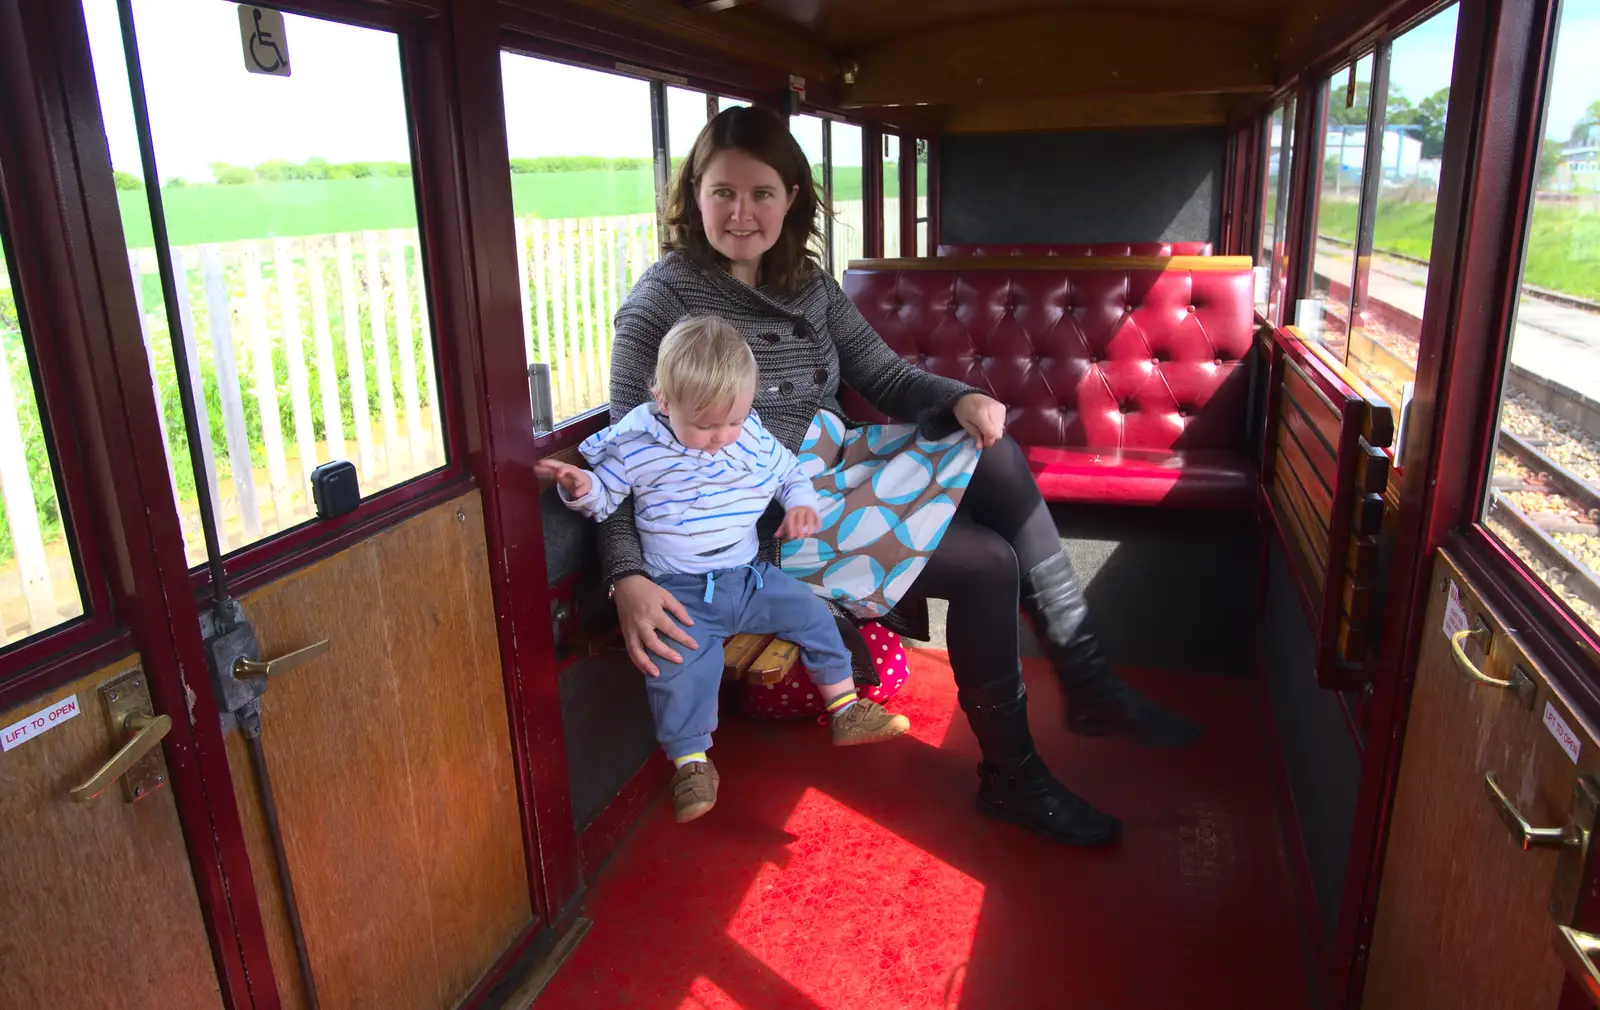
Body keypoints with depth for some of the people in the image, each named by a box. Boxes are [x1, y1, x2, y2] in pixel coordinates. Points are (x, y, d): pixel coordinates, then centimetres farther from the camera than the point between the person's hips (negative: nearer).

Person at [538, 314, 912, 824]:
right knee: (681, 663, -25)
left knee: (812, 612, 2)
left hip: (748, 576, 5)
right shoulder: (636, 446, -9)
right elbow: (604, 497, 1)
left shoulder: (754, 438, 1)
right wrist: (580, 487, -21)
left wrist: (801, 502, -3)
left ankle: (845, 710, 20)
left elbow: (791, 471, 17)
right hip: (681, 592, -4)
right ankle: (691, 763, -7)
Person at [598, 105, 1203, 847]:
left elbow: (887, 378, 10)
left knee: (996, 455, -14)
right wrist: (628, 578, -30)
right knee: (987, 563, -17)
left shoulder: (809, 285, 10)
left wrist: (960, 399, -12)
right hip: (768, 523, -7)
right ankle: (1010, 776, 3)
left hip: (834, 469, 7)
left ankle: (1086, 682, -5)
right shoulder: (666, 297, -10)